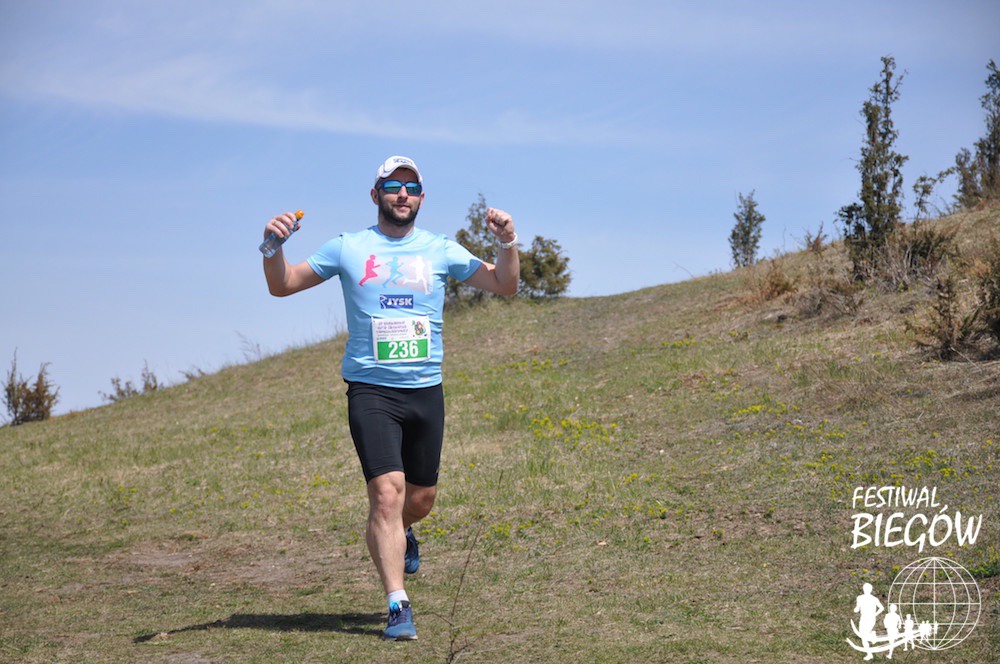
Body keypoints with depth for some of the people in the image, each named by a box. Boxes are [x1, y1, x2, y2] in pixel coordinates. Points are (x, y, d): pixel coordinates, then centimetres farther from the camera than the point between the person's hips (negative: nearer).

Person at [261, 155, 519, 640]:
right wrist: (273, 247, -13)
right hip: (371, 391, -3)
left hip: (426, 391, 3)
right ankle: (398, 606, -14)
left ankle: (399, 535, 50)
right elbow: (282, 285, 7)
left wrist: (508, 242, -9)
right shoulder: (348, 248, 3)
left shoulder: (441, 250, 7)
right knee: (387, 491, -17)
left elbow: (504, 285, 9)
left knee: (422, 497, 14)